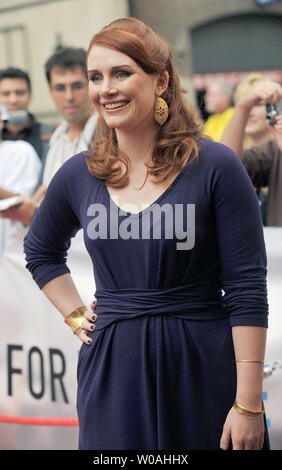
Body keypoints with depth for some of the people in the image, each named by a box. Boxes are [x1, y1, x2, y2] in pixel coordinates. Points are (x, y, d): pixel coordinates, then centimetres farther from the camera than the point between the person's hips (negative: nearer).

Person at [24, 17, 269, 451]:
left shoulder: (215, 167, -7)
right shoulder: (78, 175, 5)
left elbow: (247, 291, -10)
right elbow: (40, 252, 26)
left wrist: (249, 404, -14)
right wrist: (76, 316, 11)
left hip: (205, 368, -3)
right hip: (112, 374, 3)